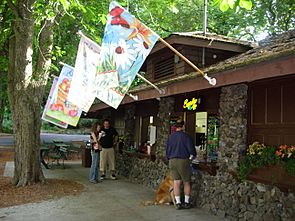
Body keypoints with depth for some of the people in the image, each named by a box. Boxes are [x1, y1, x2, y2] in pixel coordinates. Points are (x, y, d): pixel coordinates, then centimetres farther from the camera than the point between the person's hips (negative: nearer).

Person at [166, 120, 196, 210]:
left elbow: (167, 150, 13)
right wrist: (193, 155, 15)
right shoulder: (186, 136, -7)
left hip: (172, 161, 4)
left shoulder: (170, 137, 8)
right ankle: (186, 202, 14)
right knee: (186, 182, 8)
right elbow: (191, 149, -6)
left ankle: (178, 203, 6)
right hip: (183, 160, -4)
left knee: (176, 182, 5)